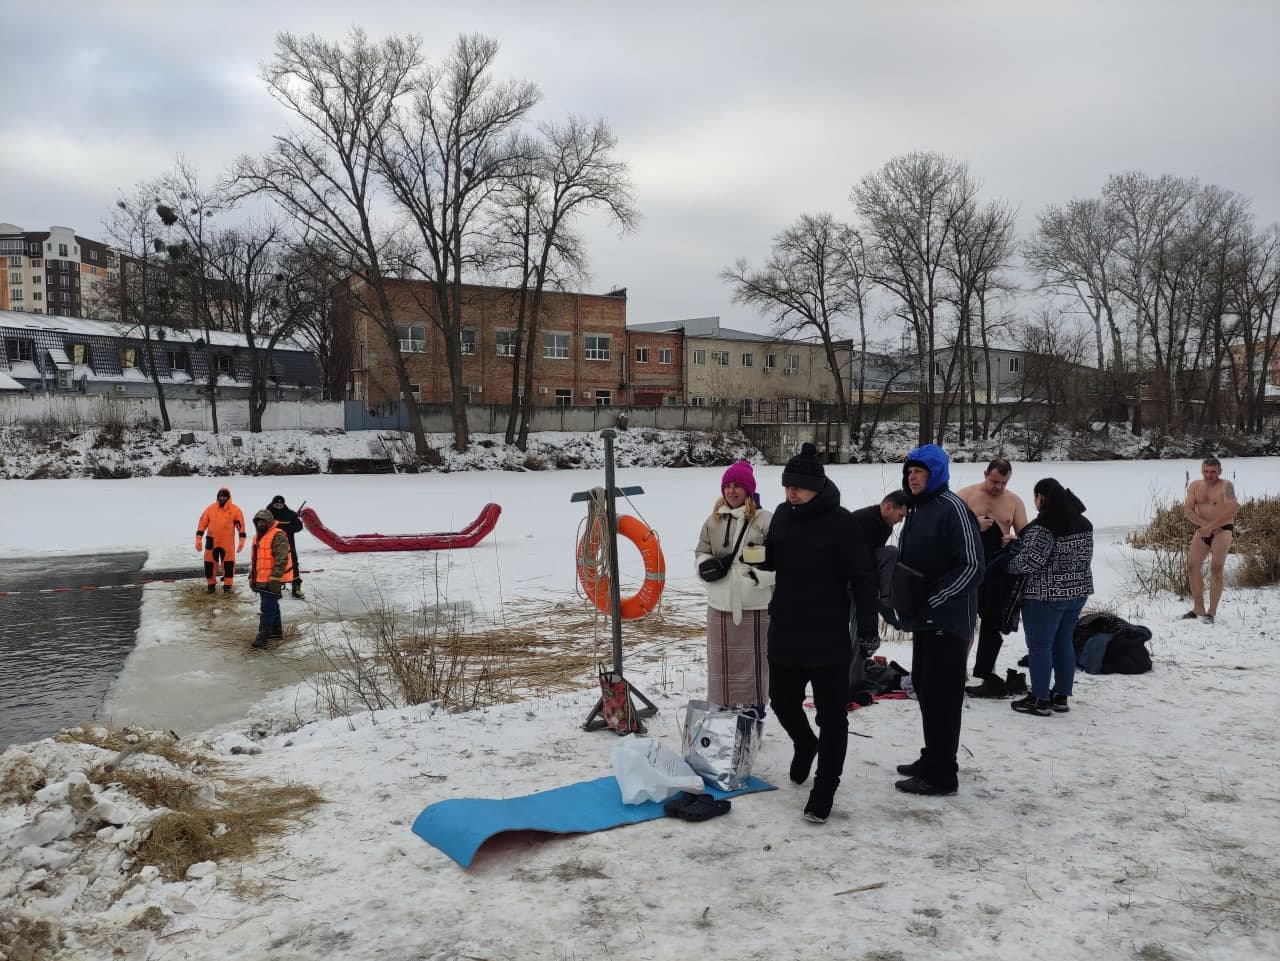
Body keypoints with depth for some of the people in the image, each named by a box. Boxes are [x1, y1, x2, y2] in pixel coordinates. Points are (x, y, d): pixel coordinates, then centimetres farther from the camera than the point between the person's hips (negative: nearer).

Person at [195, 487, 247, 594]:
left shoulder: (235, 510, -4)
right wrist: (198, 539, -1)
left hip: (228, 543, -2)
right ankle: (211, 584, 20)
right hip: (212, 542, 2)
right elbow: (202, 524, 4)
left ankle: (227, 585, 12)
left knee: (228, 563, 2)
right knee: (210, 563, 7)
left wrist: (241, 540, -9)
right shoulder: (210, 509, 1)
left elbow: (241, 526, -3)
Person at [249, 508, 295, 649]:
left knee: (267, 608, -9)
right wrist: (251, 577, 24)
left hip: (272, 581, -10)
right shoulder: (258, 537, 17)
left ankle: (263, 635, -6)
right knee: (272, 605, 19)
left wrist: (275, 578, -25)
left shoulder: (278, 536, -15)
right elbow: (254, 559, 27)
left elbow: (282, 558, -22)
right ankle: (276, 630, 30)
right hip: (261, 579, 10)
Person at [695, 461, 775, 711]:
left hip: (755, 606, -4)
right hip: (720, 605, 4)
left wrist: (760, 572, -20)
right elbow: (702, 552, 17)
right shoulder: (713, 520, 9)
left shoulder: (766, 520, -6)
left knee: (752, 662, 4)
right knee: (720, 663, 11)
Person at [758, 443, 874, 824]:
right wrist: (759, 554, -8)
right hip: (785, 632, 6)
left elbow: (861, 576, -15)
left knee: (831, 715, 4)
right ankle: (804, 744, 50)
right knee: (782, 700, 20)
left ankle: (824, 791, 16)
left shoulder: (839, 522, -16)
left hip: (828, 636, -6)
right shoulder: (782, 514, 2)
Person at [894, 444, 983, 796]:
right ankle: (932, 759, 29)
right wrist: (905, 599, 8)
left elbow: (972, 567, -19)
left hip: (948, 619, -9)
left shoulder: (953, 508, -14)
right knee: (924, 688, 16)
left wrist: (931, 599, -19)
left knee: (941, 695, -4)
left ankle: (940, 775, 3)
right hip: (924, 619, 9)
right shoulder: (918, 509, 14)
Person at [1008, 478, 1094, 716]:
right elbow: (1086, 556, 15)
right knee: (1064, 643, 15)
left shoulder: (1042, 527, -19)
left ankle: (1040, 700, 5)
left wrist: (1007, 565, -6)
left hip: (1046, 595, -8)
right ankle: (1061, 697, 21)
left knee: (1039, 646, 1)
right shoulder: (1083, 523, 8)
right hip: (1078, 591, 8)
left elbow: (1030, 561, -21)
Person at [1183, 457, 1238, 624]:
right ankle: (1198, 609, 10)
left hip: (1223, 530, -5)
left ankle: (1211, 612, -12)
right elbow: (1188, 509, -2)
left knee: (1216, 567, -16)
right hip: (1202, 531, 6)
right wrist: (1204, 525, -17)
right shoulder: (1194, 486, 6)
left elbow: (1233, 509, -23)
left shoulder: (1226, 486, -10)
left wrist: (1210, 527, -25)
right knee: (1192, 566, 1)